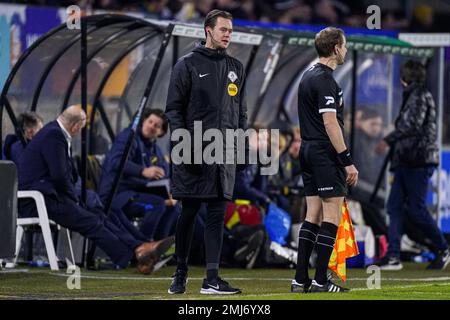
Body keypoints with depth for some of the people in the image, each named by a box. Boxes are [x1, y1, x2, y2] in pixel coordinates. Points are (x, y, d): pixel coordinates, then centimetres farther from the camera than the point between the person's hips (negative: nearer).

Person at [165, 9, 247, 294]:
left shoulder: (236, 68, 16)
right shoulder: (188, 65, 1)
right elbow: (174, 108, -2)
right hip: (195, 152, -4)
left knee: (217, 214, -1)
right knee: (189, 213, 1)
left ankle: (212, 278, -4)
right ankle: (181, 273, 13)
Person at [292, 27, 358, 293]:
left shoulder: (308, 76, 16)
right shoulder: (325, 79, -14)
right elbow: (330, 123, -20)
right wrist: (348, 161, -19)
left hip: (309, 150, 10)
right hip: (326, 154, -10)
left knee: (313, 215, 9)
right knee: (331, 216, -6)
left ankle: (301, 280, 7)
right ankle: (320, 282, -9)